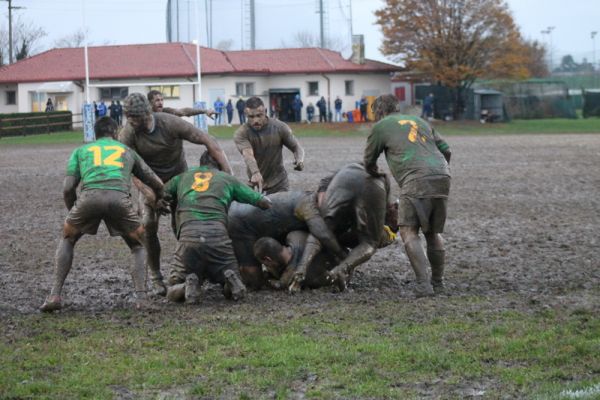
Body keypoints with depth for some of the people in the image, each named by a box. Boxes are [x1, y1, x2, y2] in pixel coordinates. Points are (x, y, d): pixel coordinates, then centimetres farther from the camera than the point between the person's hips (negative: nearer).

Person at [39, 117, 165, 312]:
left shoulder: (81, 151, 32)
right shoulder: (126, 151, 35)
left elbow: (67, 188, 20)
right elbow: (157, 184, 37)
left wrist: (74, 213, 37)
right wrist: (159, 201, 60)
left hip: (90, 195, 0)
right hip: (119, 197, 0)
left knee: (67, 239, 27)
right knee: (138, 247, 23)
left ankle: (55, 296, 15)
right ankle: (141, 297, 2)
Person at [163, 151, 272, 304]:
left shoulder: (183, 177, 26)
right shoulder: (228, 178, 22)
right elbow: (264, 202, 20)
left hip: (188, 233, 0)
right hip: (218, 233, 0)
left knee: (174, 291, 15)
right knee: (236, 290, 16)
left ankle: (189, 285, -18)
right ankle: (230, 280, -18)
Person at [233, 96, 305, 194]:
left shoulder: (280, 127, -8)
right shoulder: (241, 134, -15)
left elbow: (296, 147, -1)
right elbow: (248, 154, -32)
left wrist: (299, 160, -25)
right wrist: (255, 173, -52)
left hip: (279, 183, 0)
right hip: (255, 184, 0)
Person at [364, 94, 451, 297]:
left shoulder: (381, 126, 14)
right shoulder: (420, 121, 30)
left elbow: (369, 162, 23)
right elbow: (446, 150, 25)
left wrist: (376, 174, 44)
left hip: (416, 180, -6)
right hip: (443, 177, 6)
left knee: (409, 231, -5)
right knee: (433, 232, 19)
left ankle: (423, 285, -18)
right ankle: (438, 282, 20)